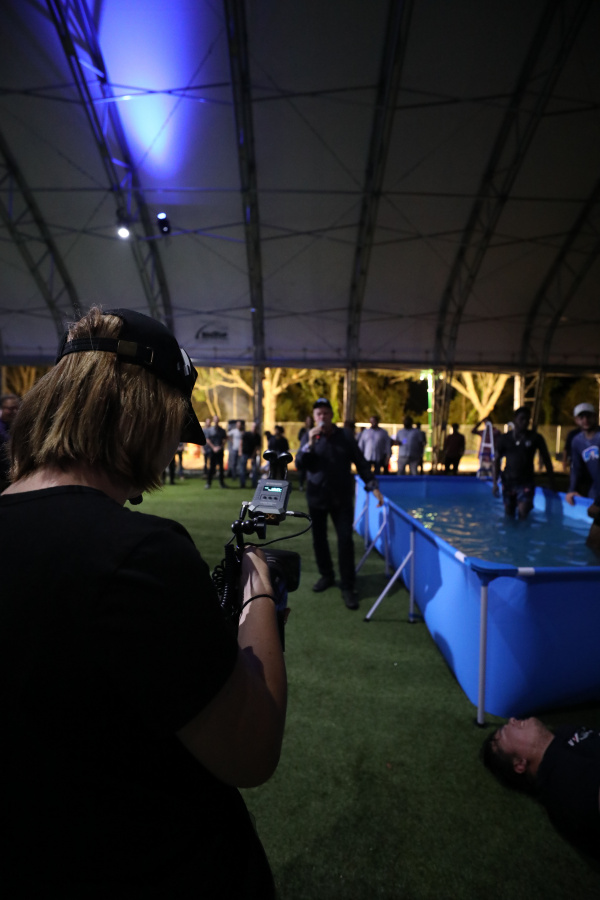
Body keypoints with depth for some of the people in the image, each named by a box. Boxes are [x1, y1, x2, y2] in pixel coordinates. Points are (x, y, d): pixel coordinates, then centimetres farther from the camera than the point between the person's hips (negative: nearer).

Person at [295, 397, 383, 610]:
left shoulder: (344, 437, -1)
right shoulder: (309, 437, 2)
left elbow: (361, 463, 3)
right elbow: (300, 464, -8)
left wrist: (373, 486, -6)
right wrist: (310, 443, -20)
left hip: (342, 498, -2)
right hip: (316, 497, 2)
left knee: (345, 540, -7)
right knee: (319, 538, 11)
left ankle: (348, 587, 1)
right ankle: (326, 576, 31)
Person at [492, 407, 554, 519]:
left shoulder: (535, 438, 0)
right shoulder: (504, 438, 3)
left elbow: (546, 459, 9)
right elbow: (497, 460, 7)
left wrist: (552, 481, 9)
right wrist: (495, 483, 1)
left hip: (526, 481, -2)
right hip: (508, 480, 2)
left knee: (523, 512, -16)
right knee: (509, 514, 9)